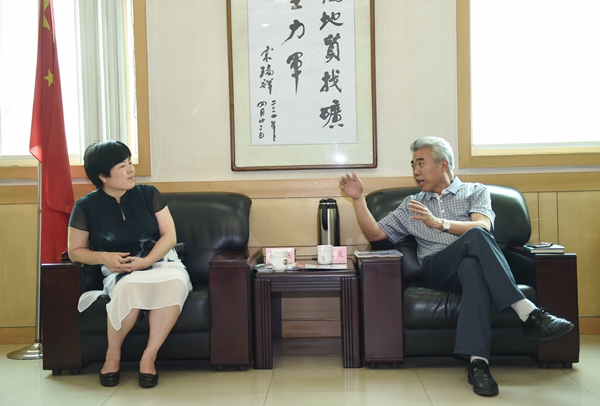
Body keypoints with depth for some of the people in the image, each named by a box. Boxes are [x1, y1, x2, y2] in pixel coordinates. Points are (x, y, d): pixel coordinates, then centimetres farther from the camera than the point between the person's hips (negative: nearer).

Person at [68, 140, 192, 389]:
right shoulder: (86, 207, 1)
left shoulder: (148, 194, 4)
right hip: (120, 272, -1)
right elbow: (75, 251, 6)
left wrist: (145, 261, -16)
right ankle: (113, 353, -13)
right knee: (131, 285, -39)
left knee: (176, 280, -36)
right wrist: (104, 257, -14)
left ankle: (149, 356, -24)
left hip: (160, 261, 2)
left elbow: (169, 235, 1)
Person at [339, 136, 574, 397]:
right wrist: (358, 198, 12)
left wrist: (440, 223, -15)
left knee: (473, 267, -41)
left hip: (473, 263, 0)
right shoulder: (411, 205, 28)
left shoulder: (475, 191, 20)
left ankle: (477, 362, -50)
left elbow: (484, 225, -2)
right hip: (437, 271, 0)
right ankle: (528, 314, -41)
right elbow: (374, 233, 21)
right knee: (476, 237, -33)